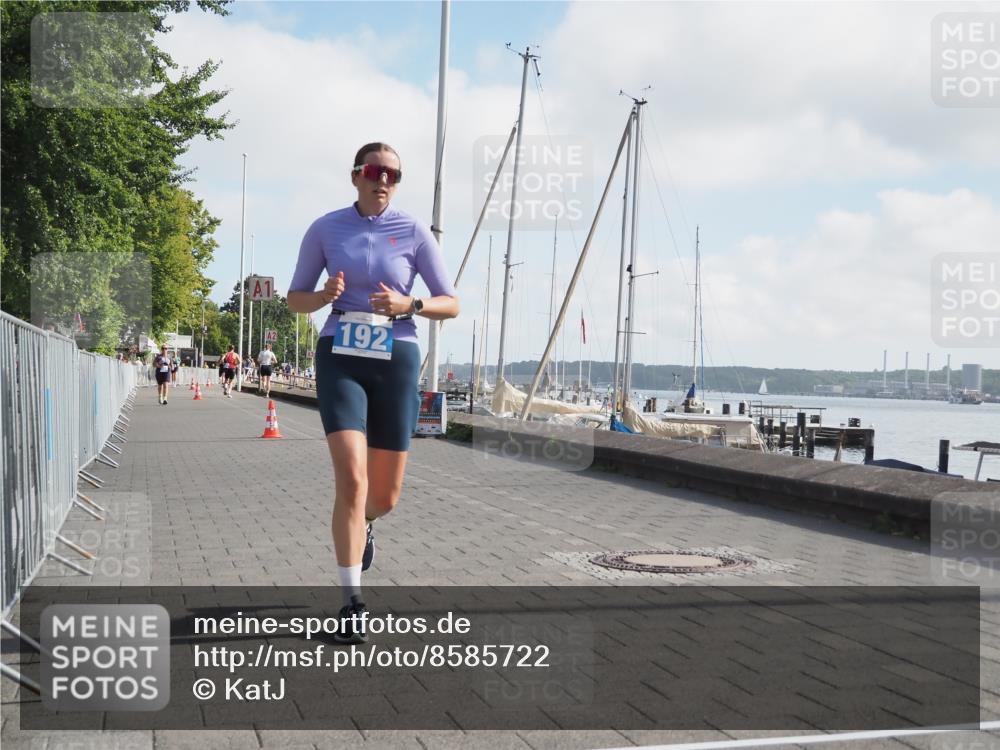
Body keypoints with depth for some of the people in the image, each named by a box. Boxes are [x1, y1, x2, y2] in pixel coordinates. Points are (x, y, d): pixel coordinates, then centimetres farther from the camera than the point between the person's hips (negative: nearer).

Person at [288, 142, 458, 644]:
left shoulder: (414, 233, 1)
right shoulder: (325, 229, 3)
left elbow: (451, 304, 4)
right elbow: (295, 299, 10)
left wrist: (408, 305, -16)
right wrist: (325, 296, -12)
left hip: (395, 360, 1)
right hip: (340, 358, -1)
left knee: (384, 497, 5)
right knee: (351, 477, -19)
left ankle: (362, 525, 44)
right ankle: (352, 602, -9)